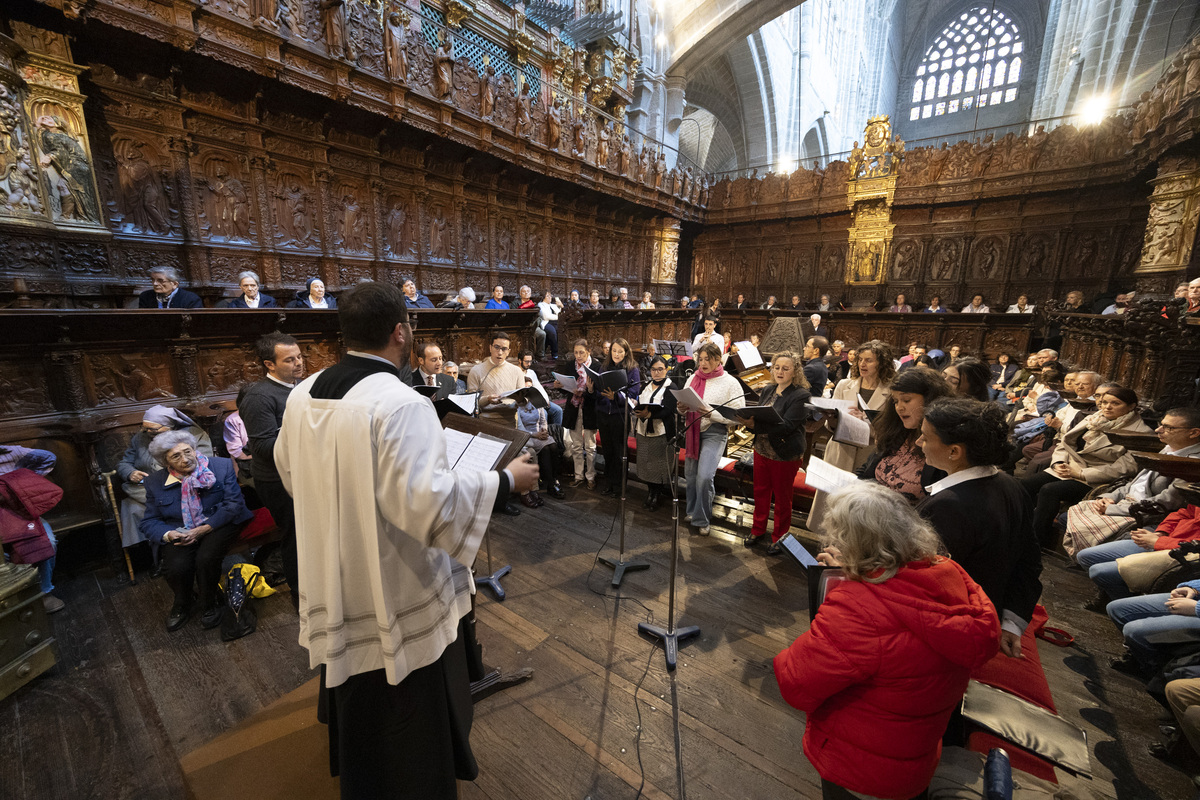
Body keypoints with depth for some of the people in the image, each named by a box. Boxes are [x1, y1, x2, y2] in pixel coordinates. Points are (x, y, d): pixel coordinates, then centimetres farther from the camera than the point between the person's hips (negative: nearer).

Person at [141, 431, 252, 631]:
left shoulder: (222, 466, -4)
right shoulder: (155, 482, 5)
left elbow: (234, 503, -9)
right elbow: (149, 522, 8)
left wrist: (203, 529, -18)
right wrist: (168, 534, -15)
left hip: (217, 525, -2)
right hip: (179, 533, 3)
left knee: (206, 558, -29)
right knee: (176, 567, -23)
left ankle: (208, 605, 0)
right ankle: (181, 606, 12)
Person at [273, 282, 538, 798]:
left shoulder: (303, 395, -2)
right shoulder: (399, 403, -28)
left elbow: (289, 471, 13)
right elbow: (428, 502, -34)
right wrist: (506, 479, -23)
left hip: (335, 588, 9)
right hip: (398, 598, -8)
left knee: (358, 703, 32)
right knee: (412, 713, 16)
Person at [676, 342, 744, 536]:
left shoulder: (730, 383, -6)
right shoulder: (693, 378, 8)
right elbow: (685, 406, 17)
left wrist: (711, 413, -23)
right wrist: (682, 408, -7)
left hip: (714, 433, -5)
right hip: (692, 430, 5)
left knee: (704, 477, -14)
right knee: (690, 474, 12)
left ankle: (702, 520, 8)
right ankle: (692, 511, 36)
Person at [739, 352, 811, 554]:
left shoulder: (801, 395, -14)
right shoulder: (767, 391, 6)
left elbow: (786, 426, -24)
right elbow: (757, 417, 8)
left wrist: (754, 424, -34)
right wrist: (746, 420, -17)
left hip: (785, 455, -5)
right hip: (762, 450, 6)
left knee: (782, 497, 10)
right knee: (760, 491, 17)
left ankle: (779, 538, 29)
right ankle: (758, 529, 36)